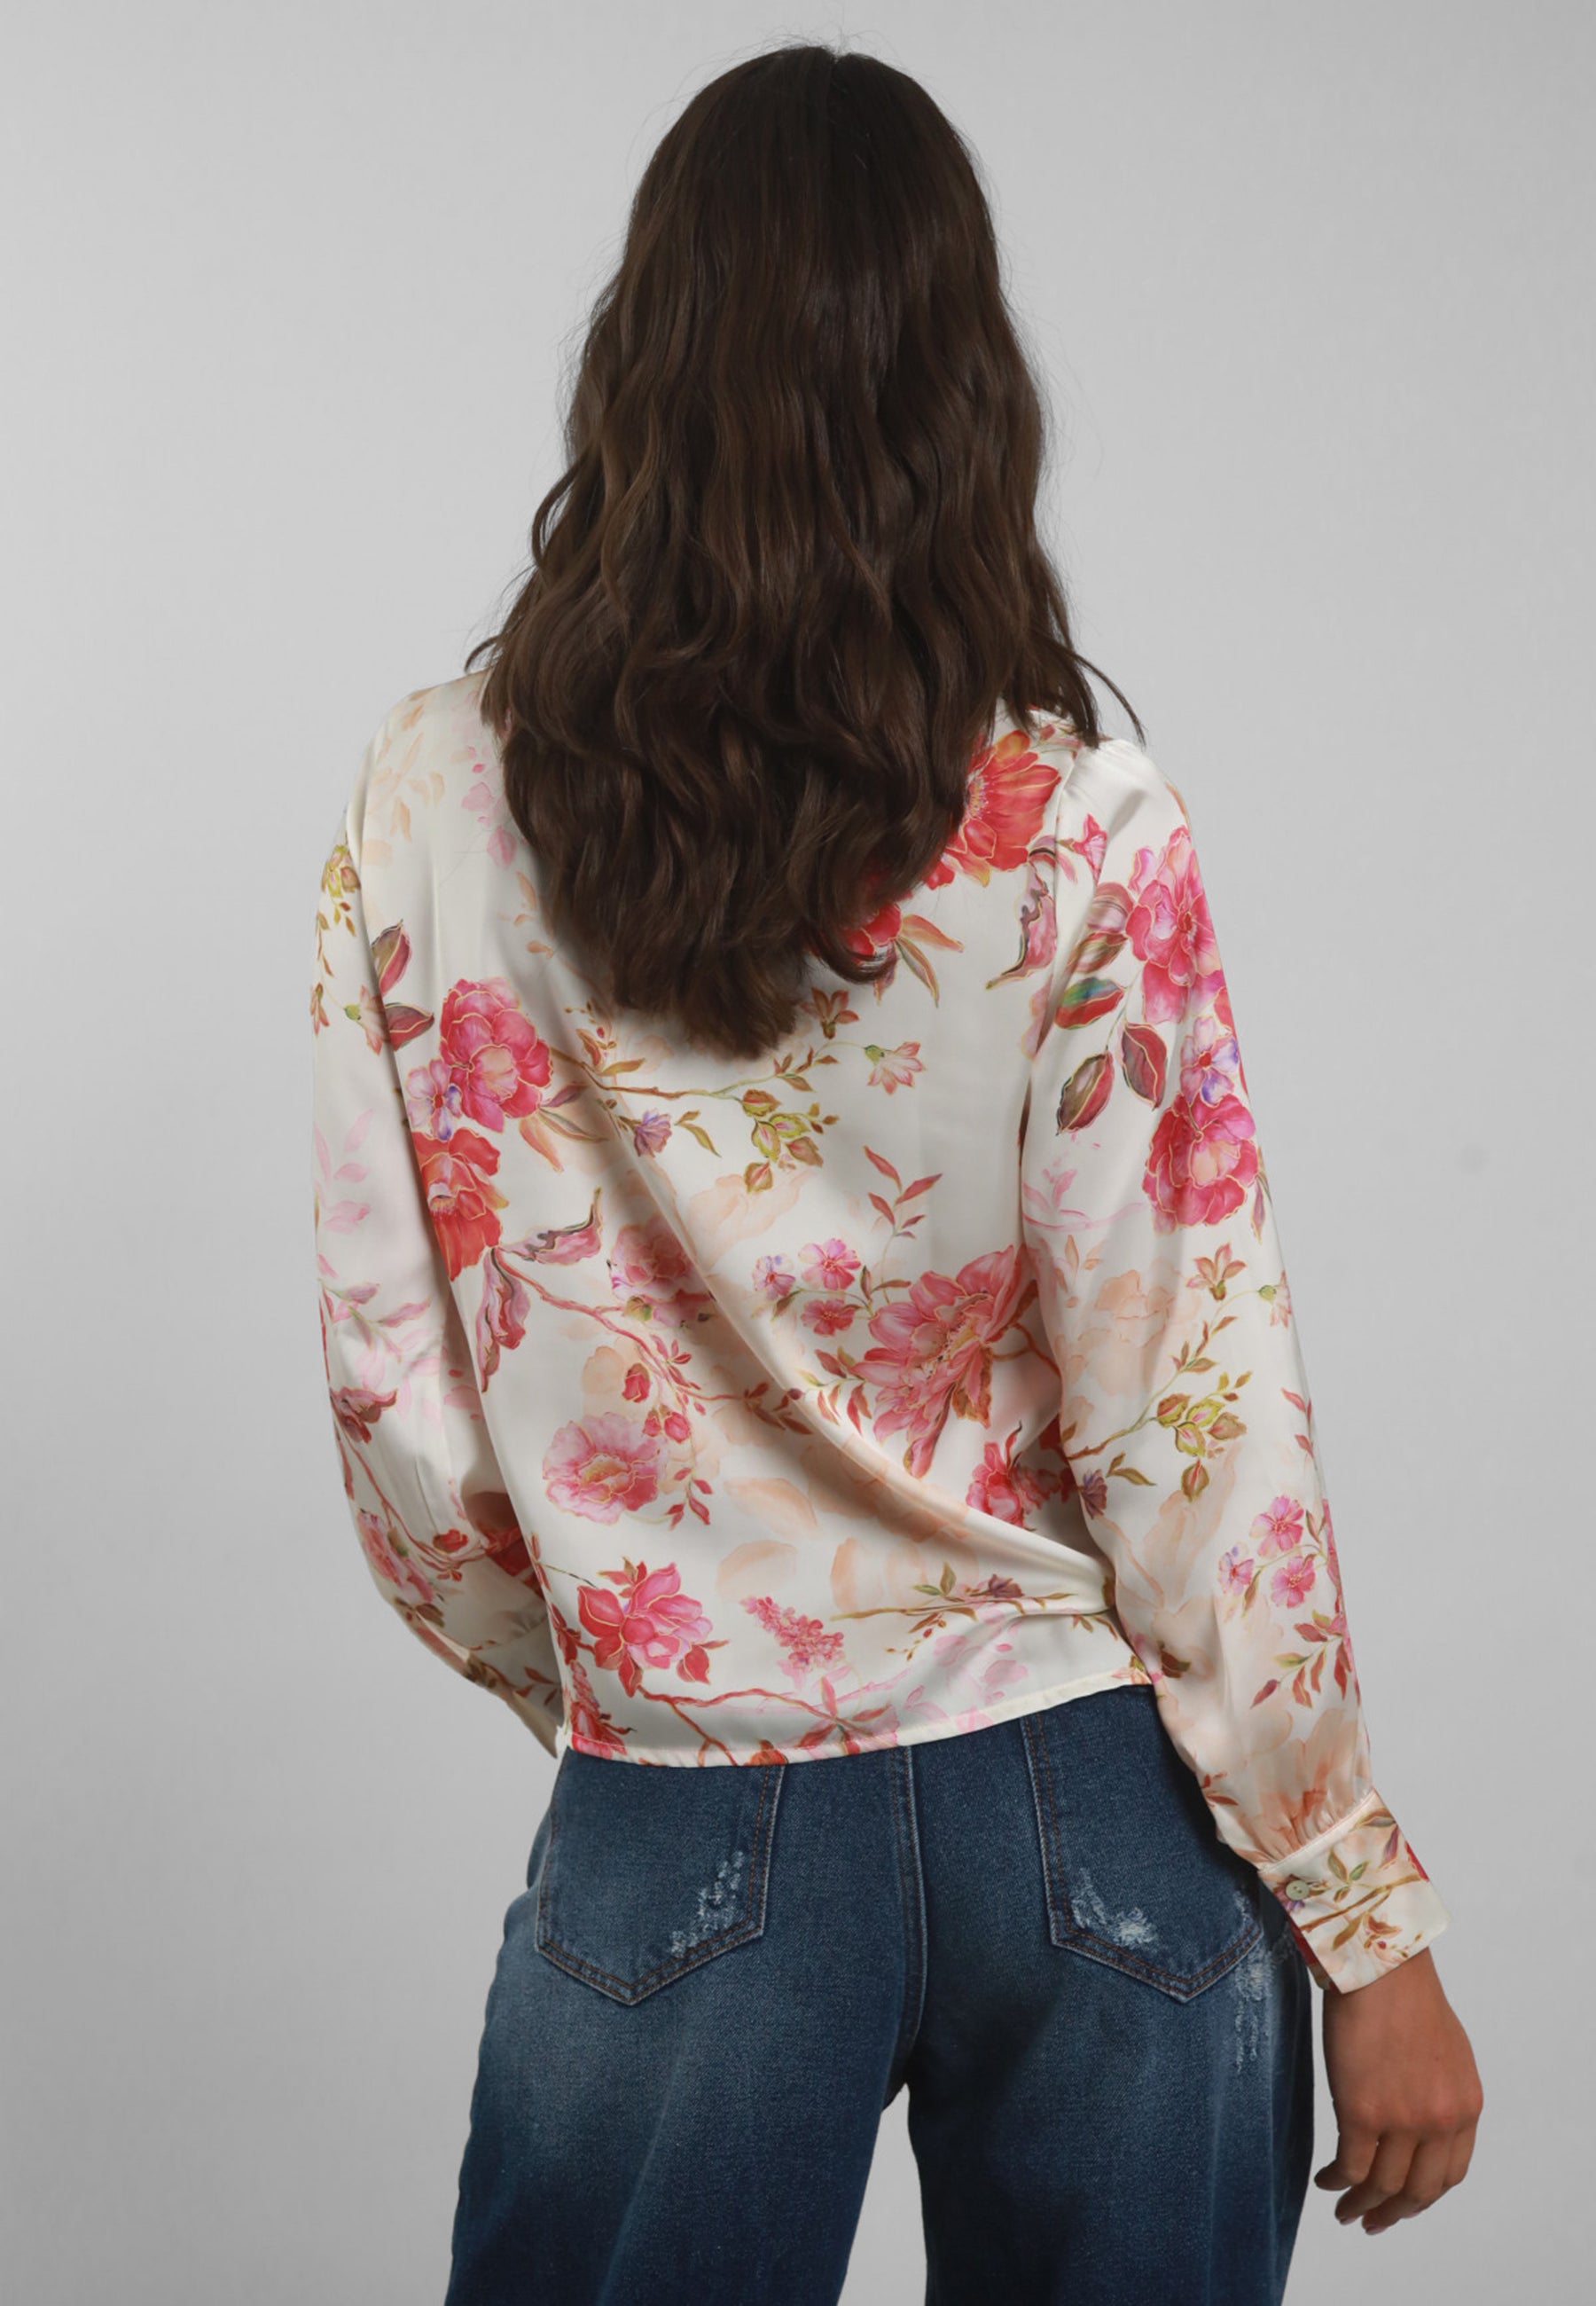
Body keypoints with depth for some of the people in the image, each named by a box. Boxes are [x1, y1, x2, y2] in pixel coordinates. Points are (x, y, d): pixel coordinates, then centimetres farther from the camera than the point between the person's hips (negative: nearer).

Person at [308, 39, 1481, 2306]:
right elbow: (1192, 1417, -11)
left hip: (686, 1838, 1)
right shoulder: (1078, 832, -12)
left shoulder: (439, 803, -6)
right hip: (1096, 1813, 0)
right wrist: (1370, 1917, -1)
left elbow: (395, 1387, -1)